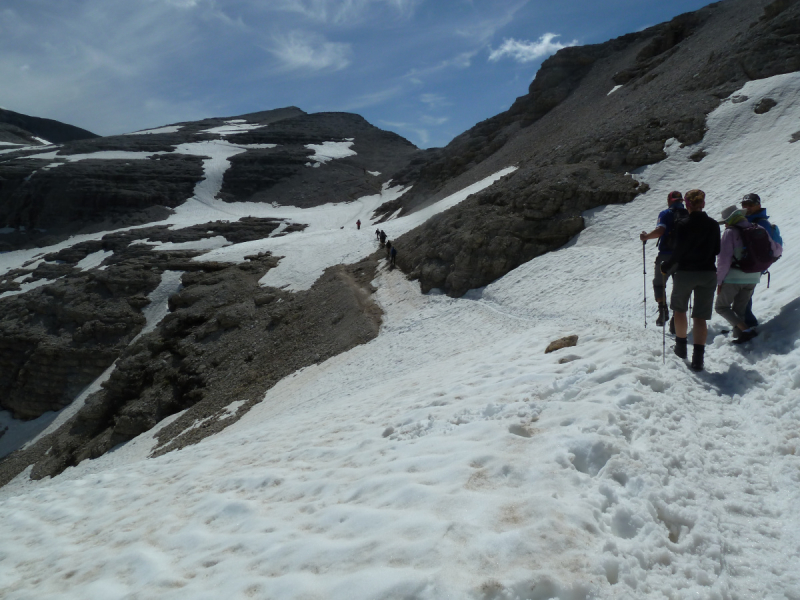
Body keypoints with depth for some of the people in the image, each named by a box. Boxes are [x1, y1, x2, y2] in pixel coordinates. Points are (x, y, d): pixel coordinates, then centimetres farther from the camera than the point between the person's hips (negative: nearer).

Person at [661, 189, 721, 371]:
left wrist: (665, 267, 0)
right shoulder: (713, 225, 2)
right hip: (708, 274, 3)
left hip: (685, 273, -3)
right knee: (701, 316, 3)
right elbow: (717, 250, 9)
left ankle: (681, 346, 29)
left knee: (679, 309, 21)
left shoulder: (682, 224, -10)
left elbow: (678, 251, -14)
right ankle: (698, 357, -7)